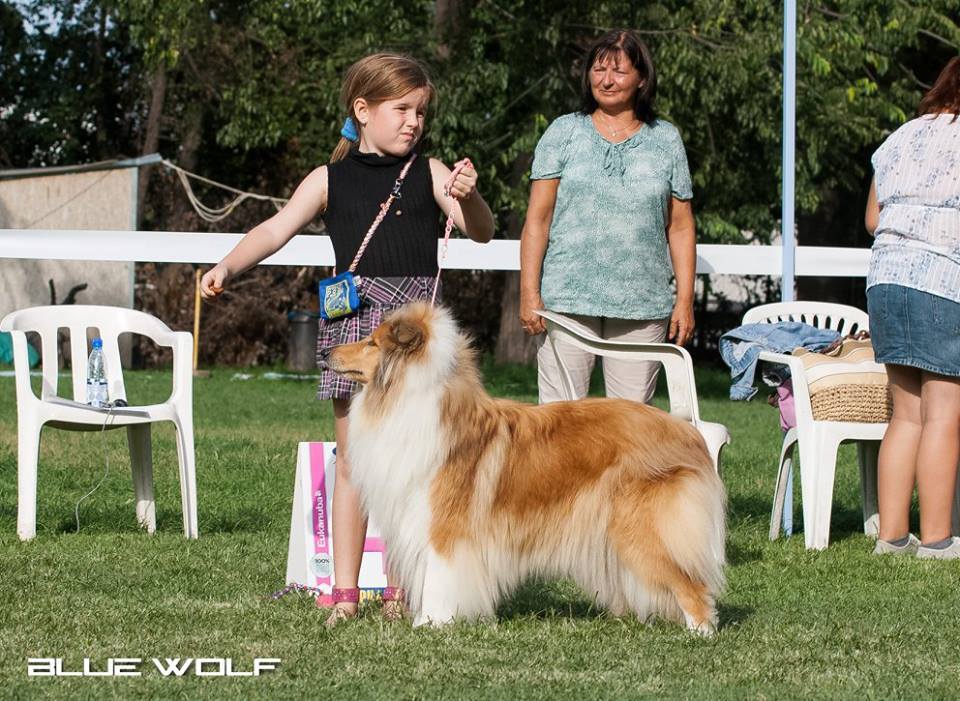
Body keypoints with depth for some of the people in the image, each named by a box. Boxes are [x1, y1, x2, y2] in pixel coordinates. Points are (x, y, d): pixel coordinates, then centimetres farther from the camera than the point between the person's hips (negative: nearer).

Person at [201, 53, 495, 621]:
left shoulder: (428, 173, 9)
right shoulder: (331, 180, 8)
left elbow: (483, 232, 1)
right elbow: (278, 229, -1)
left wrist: (468, 197, -21)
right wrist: (228, 267, -16)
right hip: (353, 319, 0)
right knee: (354, 462, 1)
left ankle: (400, 590, 10)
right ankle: (345, 591, 5)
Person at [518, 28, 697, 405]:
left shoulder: (666, 140, 11)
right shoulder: (564, 132, 6)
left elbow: (680, 227, 11)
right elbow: (538, 218, 3)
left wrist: (685, 300, 3)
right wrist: (529, 294, -4)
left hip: (643, 304, 1)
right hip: (568, 299, -1)